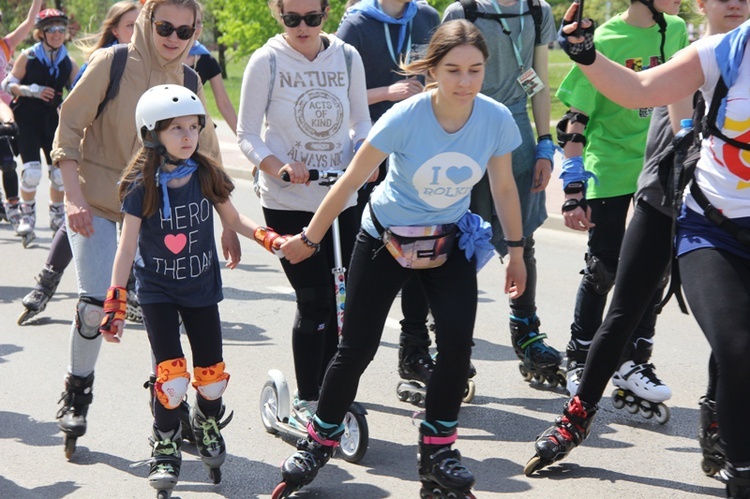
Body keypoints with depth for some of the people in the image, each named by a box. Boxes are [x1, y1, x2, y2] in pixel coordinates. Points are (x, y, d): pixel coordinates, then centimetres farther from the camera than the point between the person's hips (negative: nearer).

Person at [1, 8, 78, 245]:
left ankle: (57, 215, 23)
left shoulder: (69, 63, 5)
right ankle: (27, 215, 6)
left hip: (52, 119, 4)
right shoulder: (28, 57, -5)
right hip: (27, 119, -4)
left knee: (60, 171, 2)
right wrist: (31, 90, -18)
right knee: (32, 171, -15)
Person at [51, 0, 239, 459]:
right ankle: (77, 391, 10)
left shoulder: (188, 81, 1)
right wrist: (75, 197, -18)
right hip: (97, 202, -4)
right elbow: (69, 128, -9)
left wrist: (228, 224, 5)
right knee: (96, 301, -13)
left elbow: (207, 154, 8)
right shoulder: (112, 64, -12)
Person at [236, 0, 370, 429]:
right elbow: (248, 133, -5)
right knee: (315, 301, -6)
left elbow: (361, 122, 11)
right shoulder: (267, 61, -7)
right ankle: (306, 403, 10)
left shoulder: (347, 57, 3)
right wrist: (278, 166, -23)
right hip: (288, 202, -4)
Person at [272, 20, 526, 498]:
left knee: (457, 342, -14)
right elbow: (351, 181, -16)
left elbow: (504, 188, -1)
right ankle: (319, 442, 24)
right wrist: (309, 239, -8)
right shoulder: (406, 118, -27)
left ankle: (437, 450, 6)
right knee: (357, 349, 2)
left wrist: (517, 252, 7)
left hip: (450, 242, 2)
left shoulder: (496, 119, -18)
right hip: (386, 240, -2)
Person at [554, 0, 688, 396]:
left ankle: (634, 358, 21)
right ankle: (579, 358, 22)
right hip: (610, 171, -5)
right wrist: (573, 188, -15)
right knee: (605, 269, 3)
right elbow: (575, 121, -12)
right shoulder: (605, 41, -15)